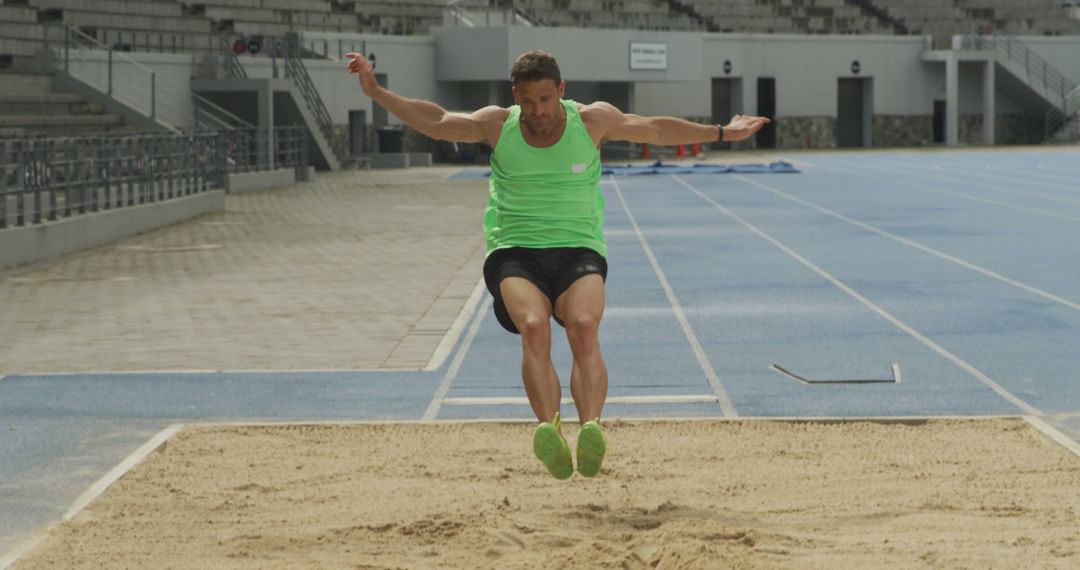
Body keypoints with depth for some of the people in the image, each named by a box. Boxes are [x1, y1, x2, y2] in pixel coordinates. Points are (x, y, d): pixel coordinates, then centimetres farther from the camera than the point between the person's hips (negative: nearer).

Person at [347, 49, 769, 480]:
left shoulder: (593, 120, 5)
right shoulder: (498, 126, 6)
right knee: (534, 328, -32)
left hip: (579, 252, 0)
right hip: (514, 253, 0)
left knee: (584, 326, -32)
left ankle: (591, 428, -49)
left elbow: (656, 130, 15)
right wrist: (376, 92, 0)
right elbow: (435, 122, 8)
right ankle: (550, 429, -49)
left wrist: (721, 133, 18)